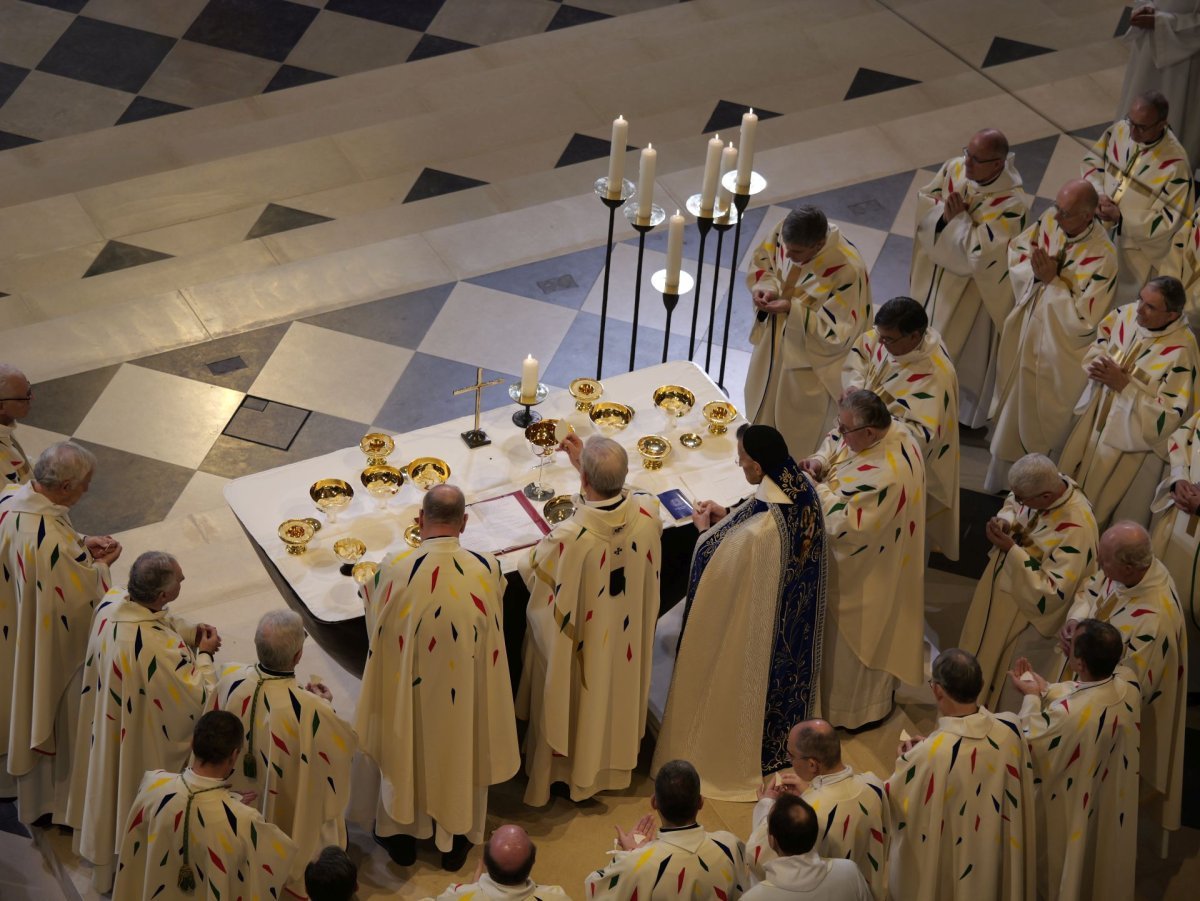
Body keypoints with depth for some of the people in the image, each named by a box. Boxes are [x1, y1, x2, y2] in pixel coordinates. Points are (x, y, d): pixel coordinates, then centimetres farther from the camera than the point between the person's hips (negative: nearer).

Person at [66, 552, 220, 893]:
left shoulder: (111, 601, -18)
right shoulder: (158, 646, -41)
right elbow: (197, 698, -28)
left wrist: (190, 632, -9)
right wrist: (204, 653, -15)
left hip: (107, 726, 8)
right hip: (144, 745, -8)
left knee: (111, 779, 31)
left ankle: (105, 846, 55)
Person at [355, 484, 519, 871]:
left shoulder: (395, 570, -27)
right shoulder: (486, 570, -22)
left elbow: (379, 624, -9)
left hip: (408, 689, -1)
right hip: (465, 694, 1)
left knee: (406, 749, 24)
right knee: (460, 751, 24)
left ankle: (402, 835, 44)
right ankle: (456, 839, 43)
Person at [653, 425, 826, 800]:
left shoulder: (754, 532, -42)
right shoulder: (802, 491, -18)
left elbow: (713, 571, -23)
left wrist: (706, 529, -7)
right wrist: (727, 518, 0)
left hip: (754, 630, -7)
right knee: (785, 670, 31)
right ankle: (786, 736, 56)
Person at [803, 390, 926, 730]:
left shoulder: (883, 477, -41)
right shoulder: (892, 430, -13)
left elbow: (844, 525, -35)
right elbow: (835, 441, 3)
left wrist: (816, 487, -24)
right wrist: (821, 460, -16)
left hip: (864, 575, -9)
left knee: (855, 636, 14)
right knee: (872, 633, 30)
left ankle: (861, 708, 37)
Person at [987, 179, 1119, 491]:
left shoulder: (1102, 256, -33)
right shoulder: (1051, 219, -16)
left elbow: (1083, 318, -31)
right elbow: (1016, 249, -1)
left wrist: (1052, 280, -31)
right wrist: (1037, 269, -22)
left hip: (1059, 350, -6)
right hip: (1025, 332, 6)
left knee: (1043, 419, 17)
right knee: (1011, 405, 29)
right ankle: (999, 474, 55)